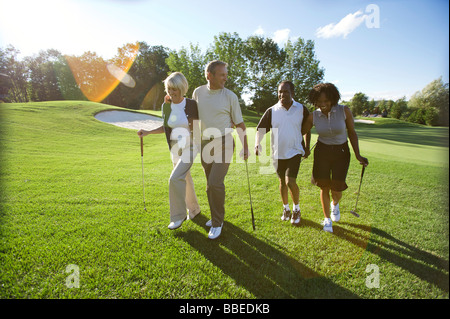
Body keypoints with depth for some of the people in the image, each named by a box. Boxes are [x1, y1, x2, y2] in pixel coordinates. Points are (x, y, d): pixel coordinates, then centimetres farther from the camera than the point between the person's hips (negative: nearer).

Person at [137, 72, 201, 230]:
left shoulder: (191, 104, -11)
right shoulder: (166, 106, 2)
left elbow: (198, 125, 0)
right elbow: (165, 127, 12)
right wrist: (148, 132, 2)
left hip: (189, 146, -5)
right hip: (175, 147, 6)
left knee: (175, 178, -19)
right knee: (185, 180, 16)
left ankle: (178, 215, 0)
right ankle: (194, 209, 38)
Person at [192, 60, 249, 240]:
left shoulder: (230, 96, -4)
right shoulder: (198, 92, 5)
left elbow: (239, 123, 1)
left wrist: (245, 146, -1)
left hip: (223, 143, -4)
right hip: (205, 143, 4)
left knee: (215, 182, -14)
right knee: (210, 183, 12)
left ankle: (217, 223, 3)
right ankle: (216, 216, 32)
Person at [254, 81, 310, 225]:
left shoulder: (302, 110, -1)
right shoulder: (271, 111, -3)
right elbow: (260, 129, -6)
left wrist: (307, 147, 12)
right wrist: (257, 144, -24)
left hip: (294, 152, -2)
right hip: (278, 153, 2)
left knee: (290, 181, -14)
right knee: (282, 182, 13)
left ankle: (296, 209, 12)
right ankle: (286, 209, 34)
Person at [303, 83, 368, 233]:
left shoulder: (344, 111, -12)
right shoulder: (313, 116, -9)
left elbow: (352, 133, -3)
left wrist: (358, 155, -7)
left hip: (341, 152, -1)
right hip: (322, 152, 1)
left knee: (336, 189, -2)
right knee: (324, 187, 3)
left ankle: (335, 204, 37)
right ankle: (327, 219, 25)